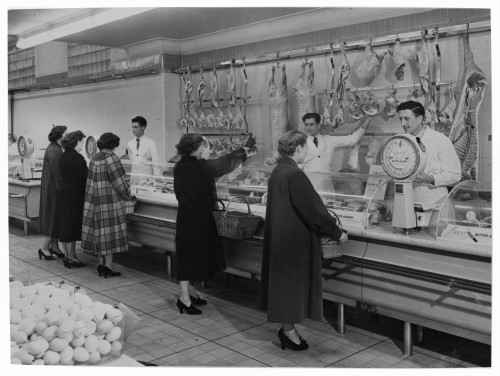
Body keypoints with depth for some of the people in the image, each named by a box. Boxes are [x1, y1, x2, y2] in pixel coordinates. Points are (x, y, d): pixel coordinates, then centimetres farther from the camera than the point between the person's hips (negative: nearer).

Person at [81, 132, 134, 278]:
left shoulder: (94, 159, 8)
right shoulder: (111, 158, -15)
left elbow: (93, 182, 14)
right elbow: (119, 182, -16)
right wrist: (128, 196, -1)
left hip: (95, 201, 8)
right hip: (111, 201, -8)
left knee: (100, 233, 13)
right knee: (110, 233, -1)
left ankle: (102, 265, 21)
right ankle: (108, 267, 3)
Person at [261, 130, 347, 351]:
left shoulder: (277, 172, 7)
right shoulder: (294, 175, -22)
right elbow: (312, 208, -21)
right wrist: (336, 232, -9)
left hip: (278, 237, 9)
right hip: (294, 240, -9)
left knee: (284, 281, 17)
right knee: (293, 281, 4)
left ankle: (287, 328, 28)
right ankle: (288, 330, 17)